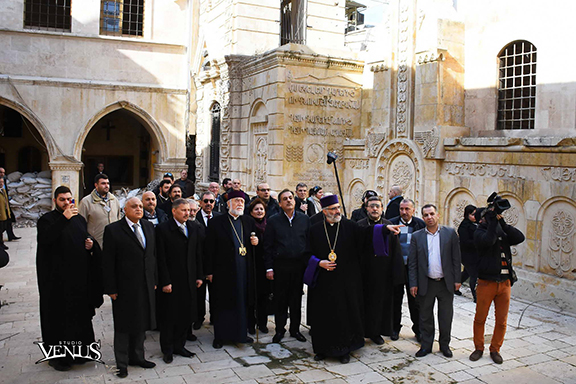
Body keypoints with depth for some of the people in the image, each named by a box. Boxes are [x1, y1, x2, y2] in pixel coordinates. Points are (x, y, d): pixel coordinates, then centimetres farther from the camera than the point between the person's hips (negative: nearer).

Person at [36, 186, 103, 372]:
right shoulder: (47, 220, -6)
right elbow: (45, 238, -25)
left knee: (79, 313, 12)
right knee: (58, 316, 1)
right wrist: (64, 218, -30)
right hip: (57, 278, -6)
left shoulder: (79, 219, 12)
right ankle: (57, 355, 14)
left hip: (79, 276, 6)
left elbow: (87, 237, 24)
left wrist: (91, 243, 1)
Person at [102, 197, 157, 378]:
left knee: (141, 323, 16)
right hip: (124, 287, -5)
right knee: (123, 326, 8)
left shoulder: (148, 226, 7)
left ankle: (137, 357, 33)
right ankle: (122, 363, 22)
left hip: (146, 286, 5)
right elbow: (108, 263, -10)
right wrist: (111, 288, -12)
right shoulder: (113, 230, -9)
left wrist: (154, 280, 9)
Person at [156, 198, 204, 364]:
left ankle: (179, 345, 27)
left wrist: (200, 276, 6)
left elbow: (198, 254, 10)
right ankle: (167, 350, 23)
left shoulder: (194, 228, 7)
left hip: (189, 280, 5)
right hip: (171, 281, -5)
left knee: (187, 315, 10)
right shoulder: (163, 229, -9)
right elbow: (161, 258, -11)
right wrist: (165, 282, -14)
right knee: (169, 316, 7)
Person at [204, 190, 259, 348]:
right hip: (223, 270, -4)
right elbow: (209, 249, -5)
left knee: (242, 302, 12)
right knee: (222, 304, 5)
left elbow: (255, 239, 20)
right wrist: (209, 272, -7)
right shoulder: (216, 222, -4)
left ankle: (241, 333, 26)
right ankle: (220, 336, 18)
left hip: (244, 270, 4)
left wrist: (256, 241, -5)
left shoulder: (249, 221, 9)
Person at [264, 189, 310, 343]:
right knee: (280, 300, 6)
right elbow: (267, 246, -1)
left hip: (299, 266, 2)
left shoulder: (304, 219, 4)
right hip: (280, 266, -1)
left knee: (296, 299, 11)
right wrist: (269, 268, -6)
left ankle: (295, 329, 25)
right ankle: (280, 329, 21)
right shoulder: (273, 221, -1)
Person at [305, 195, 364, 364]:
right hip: (323, 281, 1)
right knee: (323, 315, 6)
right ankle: (323, 348, 22)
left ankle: (344, 350, 19)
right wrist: (319, 263, -10)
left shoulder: (351, 227, 0)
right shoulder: (315, 230, 3)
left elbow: (359, 251, -1)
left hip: (346, 280, -1)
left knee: (345, 314, 4)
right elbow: (309, 253, 5)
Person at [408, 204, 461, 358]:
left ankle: (445, 345, 26)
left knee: (446, 317, 10)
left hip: (446, 283, 0)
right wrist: (413, 284, -3)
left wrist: (457, 280, -2)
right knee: (425, 317, 9)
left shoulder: (450, 233, 1)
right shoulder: (417, 236, 2)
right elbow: (412, 262, 2)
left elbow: (456, 258, 2)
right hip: (426, 284, 0)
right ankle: (426, 345, 23)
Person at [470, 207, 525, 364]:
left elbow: (520, 238, -5)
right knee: (480, 319, 6)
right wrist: (493, 219, -19)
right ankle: (479, 348, 23)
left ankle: (495, 349, 25)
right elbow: (488, 240, -24)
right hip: (486, 282, -4)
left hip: (505, 282, 4)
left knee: (501, 321, 9)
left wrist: (503, 222, -10)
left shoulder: (503, 232, 11)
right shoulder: (479, 232, -3)